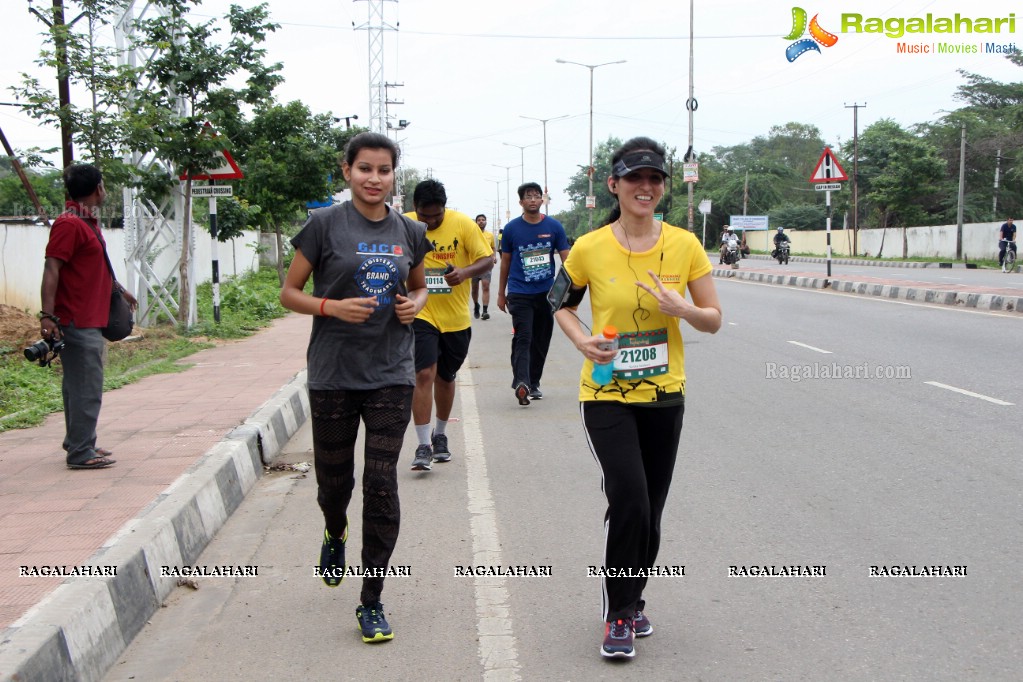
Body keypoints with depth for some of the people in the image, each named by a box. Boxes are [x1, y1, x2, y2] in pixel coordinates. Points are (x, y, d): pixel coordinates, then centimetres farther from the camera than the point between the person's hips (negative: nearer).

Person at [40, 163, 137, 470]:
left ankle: (79, 443, 25)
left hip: (90, 320, 10)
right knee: (86, 387, -8)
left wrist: (119, 290, 42)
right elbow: (51, 269, -21)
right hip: (77, 322, -10)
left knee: (78, 385, 16)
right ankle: (80, 452, -3)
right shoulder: (69, 224, -15)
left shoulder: (88, 222, 17)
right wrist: (47, 315, -27)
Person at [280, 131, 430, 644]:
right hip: (333, 374, -1)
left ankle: (371, 602, 8)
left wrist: (415, 304, 0)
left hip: (391, 375, 2)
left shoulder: (409, 232, 6)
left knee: (382, 485, -3)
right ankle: (335, 534, 48)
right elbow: (289, 293, 0)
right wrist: (333, 306, -17)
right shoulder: (325, 225, -3)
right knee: (334, 477, 10)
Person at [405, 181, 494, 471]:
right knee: (424, 374, -15)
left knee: (445, 378, 15)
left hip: (456, 317, 2)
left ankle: (440, 436, 36)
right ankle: (423, 446, -9)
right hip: (420, 314, -2)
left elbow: (487, 259, -5)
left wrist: (464, 272, -24)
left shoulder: (464, 224, -7)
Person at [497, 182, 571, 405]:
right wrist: (501, 293, 12)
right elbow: (505, 261, 9)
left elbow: (566, 259, 2)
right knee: (523, 338, -15)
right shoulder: (511, 228, 0)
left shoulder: (554, 227, 1)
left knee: (541, 341, 10)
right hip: (519, 293, -2)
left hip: (547, 292, 2)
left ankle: (533, 384, 22)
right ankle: (521, 383, -26)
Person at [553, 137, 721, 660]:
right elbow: (562, 304, 9)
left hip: (664, 395, 3)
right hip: (606, 395, -3)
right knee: (628, 500, -16)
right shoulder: (589, 249, -7)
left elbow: (714, 319, 2)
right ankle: (617, 615, 3)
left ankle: (633, 599, 35)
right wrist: (581, 340, -10)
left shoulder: (684, 245, -3)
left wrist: (682, 309, -19)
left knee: (649, 511, 12)